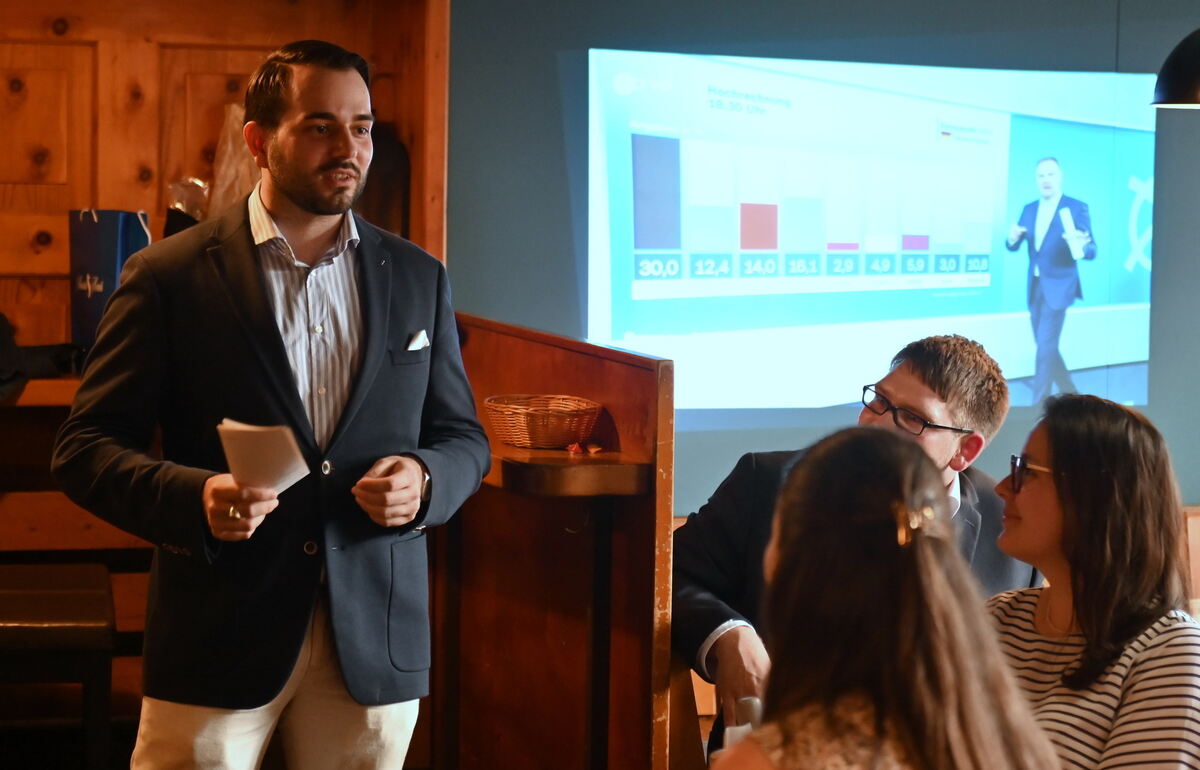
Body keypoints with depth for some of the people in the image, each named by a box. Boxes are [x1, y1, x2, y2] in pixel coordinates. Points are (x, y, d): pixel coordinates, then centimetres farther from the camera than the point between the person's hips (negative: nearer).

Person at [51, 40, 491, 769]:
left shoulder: (418, 278, 9)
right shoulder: (169, 276, -2)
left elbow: (462, 437, 14)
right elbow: (86, 448, -2)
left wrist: (424, 479, -9)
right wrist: (192, 497, -21)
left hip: (376, 638, 3)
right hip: (219, 634, -3)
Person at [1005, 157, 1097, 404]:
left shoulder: (1076, 208, -7)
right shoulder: (1029, 209, 10)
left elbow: (1091, 251, -10)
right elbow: (1013, 246, 8)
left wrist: (1080, 247, -34)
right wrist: (1013, 237, -16)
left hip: (1058, 286, -6)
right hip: (1035, 287, 6)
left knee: (1046, 346, -11)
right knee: (1045, 346, 12)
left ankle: (1038, 405, -7)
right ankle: (1069, 392, 28)